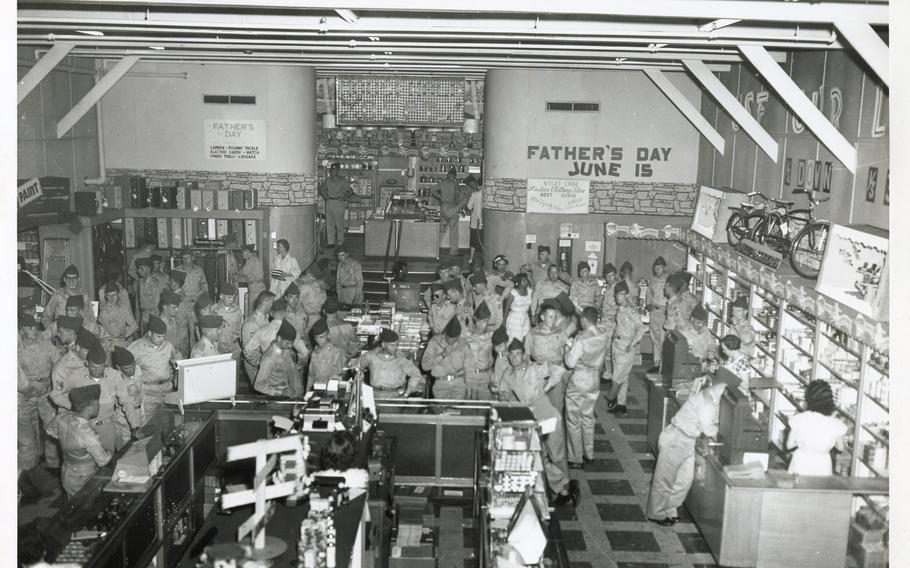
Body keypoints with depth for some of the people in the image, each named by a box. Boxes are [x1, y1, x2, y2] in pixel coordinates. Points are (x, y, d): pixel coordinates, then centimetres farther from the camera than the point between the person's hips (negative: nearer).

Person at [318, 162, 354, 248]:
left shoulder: (343, 181, -4)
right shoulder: (328, 180, 10)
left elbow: (350, 190, -7)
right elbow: (320, 188, 22)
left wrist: (344, 198, -11)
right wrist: (324, 196, 11)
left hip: (339, 203, -5)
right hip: (329, 202, 5)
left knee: (339, 224, -1)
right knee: (329, 224, 5)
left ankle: (340, 243, 8)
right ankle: (331, 242, 11)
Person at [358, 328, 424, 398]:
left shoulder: (402, 358, -3)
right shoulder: (371, 355, 2)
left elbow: (415, 375, 6)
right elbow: (357, 365, 20)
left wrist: (406, 394, 2)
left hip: (397, 395, -1)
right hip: (376, 396, 1)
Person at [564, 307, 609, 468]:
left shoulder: (581, 340, -26)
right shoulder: (604, 336, -6)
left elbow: (570, 363, -22)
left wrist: (568, 346, -6)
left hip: (578, 382, -7)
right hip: (595, 381, 7)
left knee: (573, 421, 6)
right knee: (588, 417, 22)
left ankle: (576, 459, 12)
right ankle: (589, 454, 32)